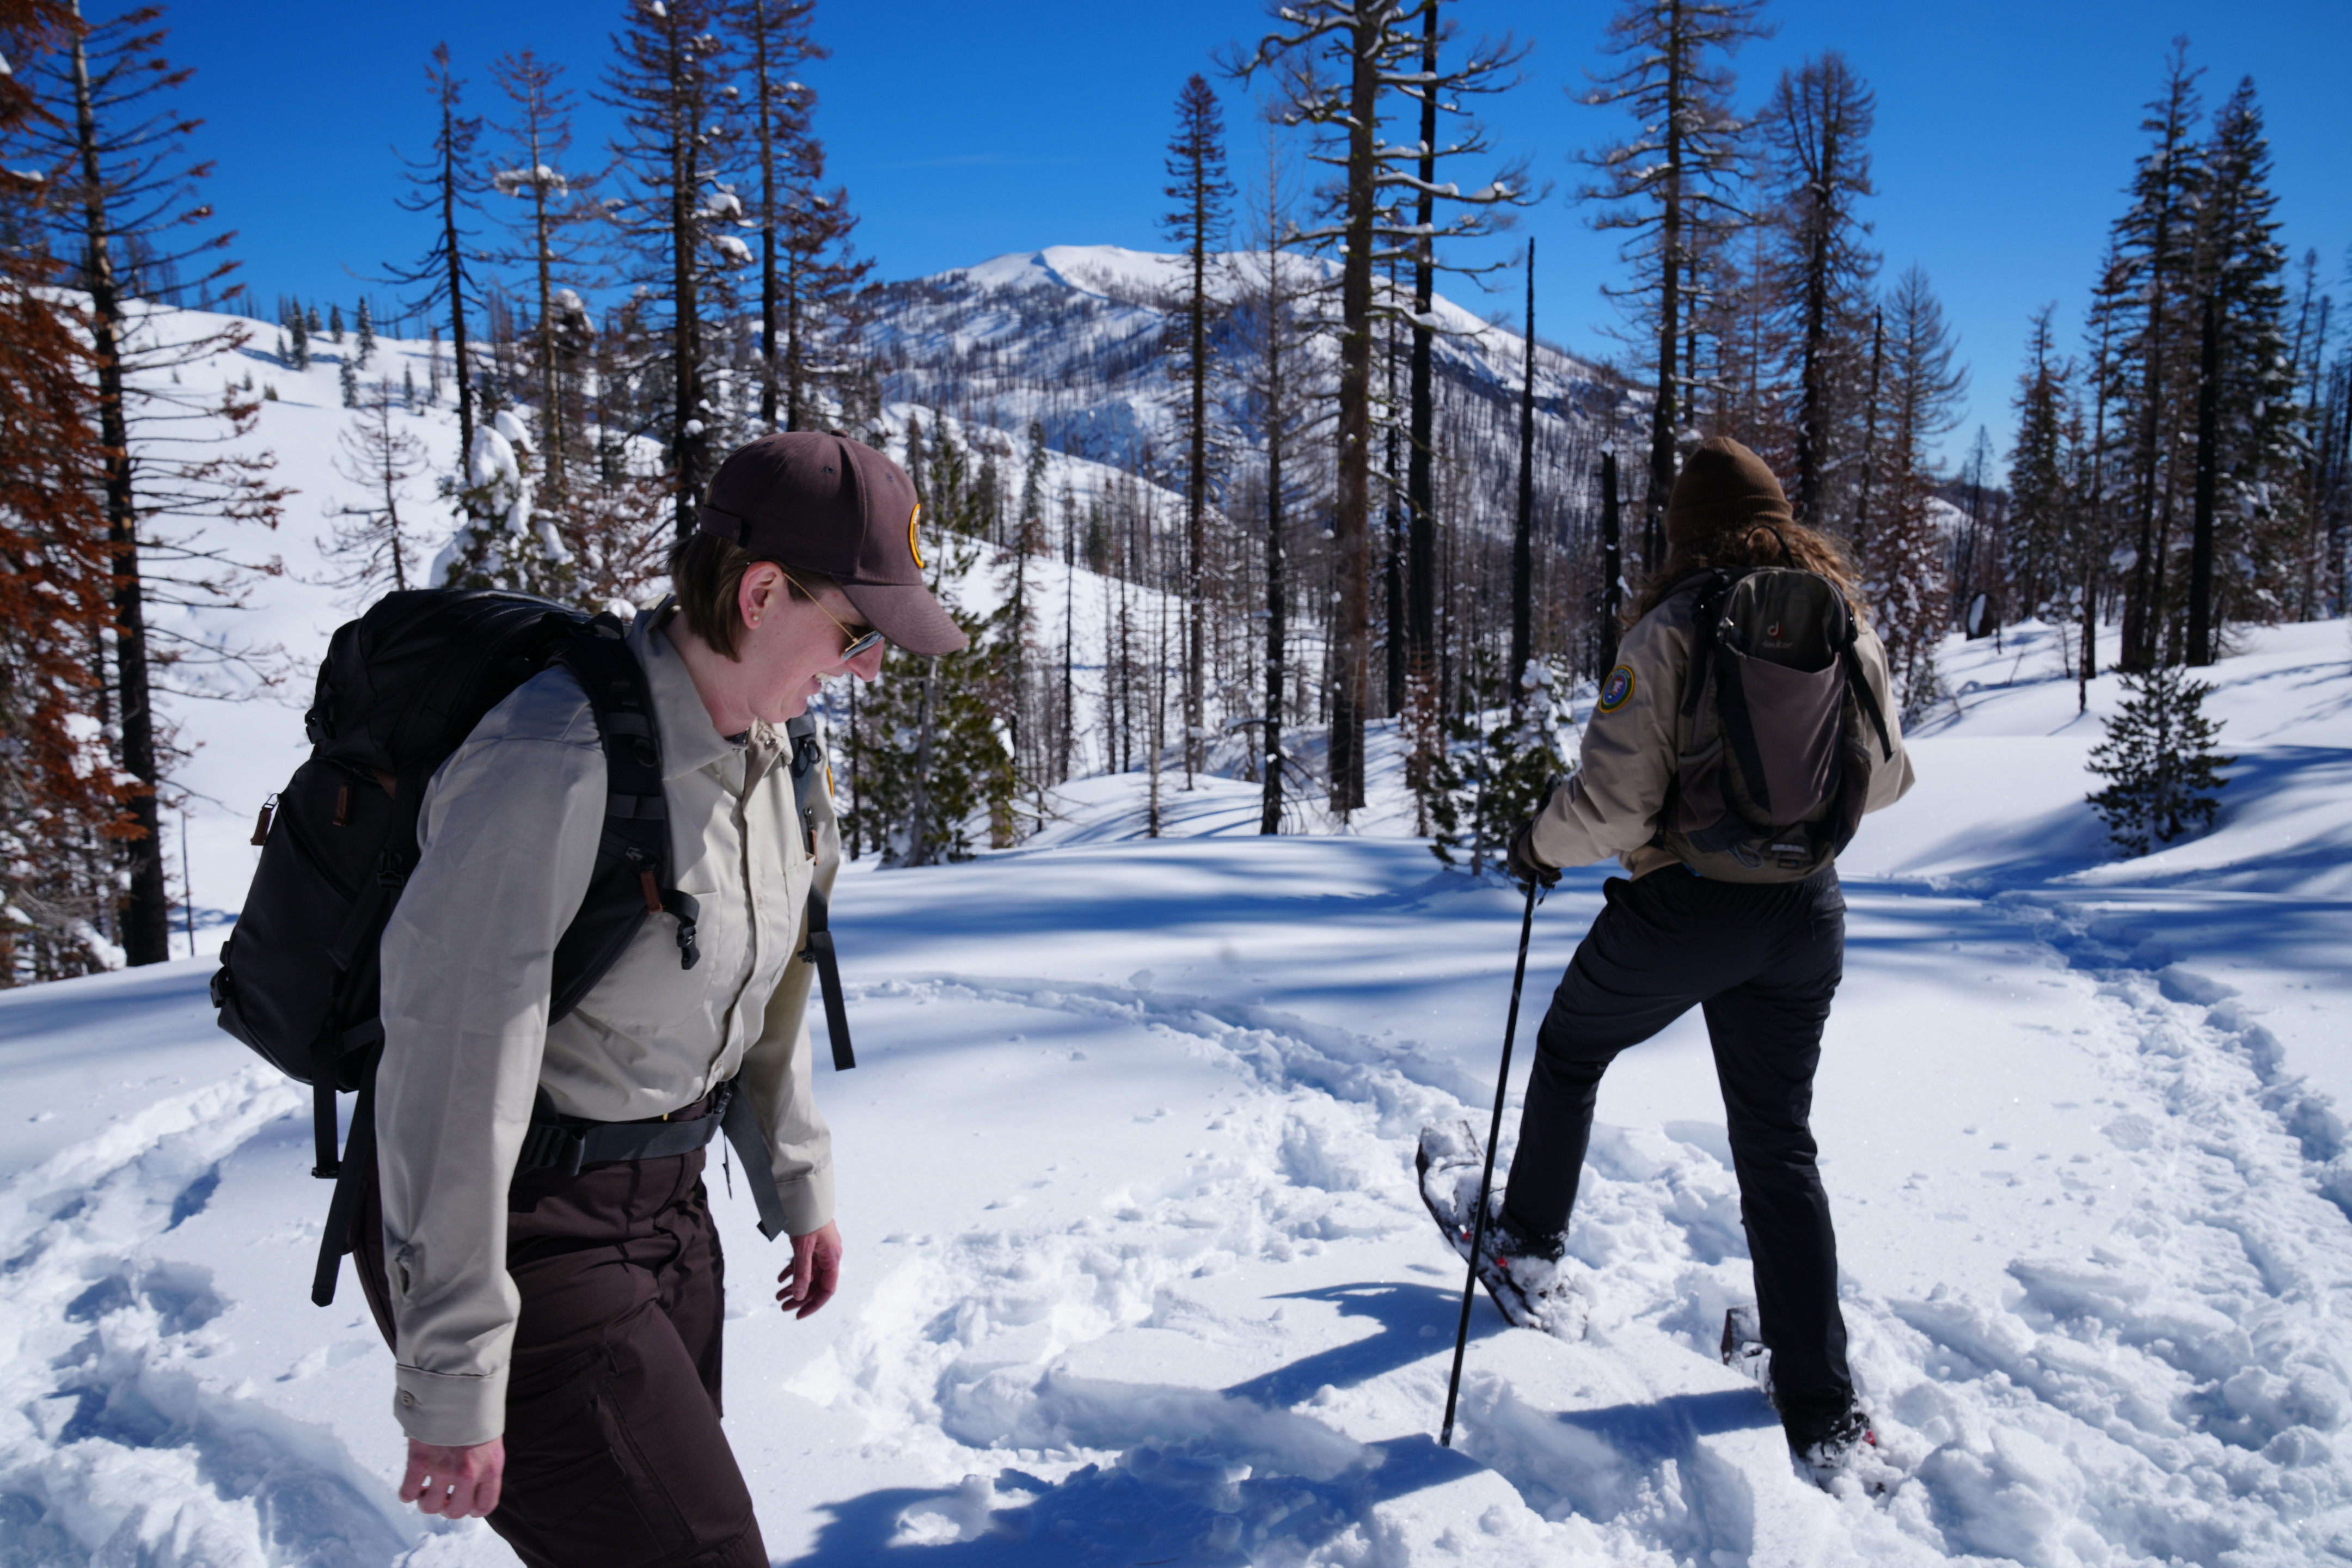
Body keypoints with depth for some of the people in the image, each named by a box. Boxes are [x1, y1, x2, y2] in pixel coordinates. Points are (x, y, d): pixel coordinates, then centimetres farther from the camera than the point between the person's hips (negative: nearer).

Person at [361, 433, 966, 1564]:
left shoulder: (761, 746, 0)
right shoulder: (555, 763, -27)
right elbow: (453, 1072, -26)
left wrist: (796, 1182, 19)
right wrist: (452, 1380, -20)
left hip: (667, 1206, 8)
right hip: (520, 1234, -8)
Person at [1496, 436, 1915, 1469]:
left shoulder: (1671, 632, -15)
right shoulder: (1849, 629, 2)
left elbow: (1612, 804, -20)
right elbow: (1885, 780, 12)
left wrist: (1540, 847, -1)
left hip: (1682, 909, -5)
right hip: (1807, 914, 5)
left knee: (1571, 1049, 24)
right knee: (1780, 1147, 14)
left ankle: (1532, 1240, 42)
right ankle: (1822, 1412, 17)